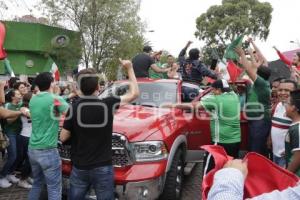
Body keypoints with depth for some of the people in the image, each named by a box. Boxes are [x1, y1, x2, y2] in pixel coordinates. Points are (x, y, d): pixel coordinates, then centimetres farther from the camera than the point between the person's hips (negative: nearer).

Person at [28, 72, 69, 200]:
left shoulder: (33, 100, 7)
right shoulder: (55, 99, -14)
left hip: (32, 149, 7)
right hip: (48, 151, -7)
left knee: (37, 183, 22)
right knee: (54, 188, 2)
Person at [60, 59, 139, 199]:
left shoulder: (74, 108, -9)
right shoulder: (108, 104, -11)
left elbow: (63, 138, -2)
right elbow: (134, 93, 2)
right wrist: (129, 69, 9)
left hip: (79, 168, 1)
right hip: (103, 168, -1)